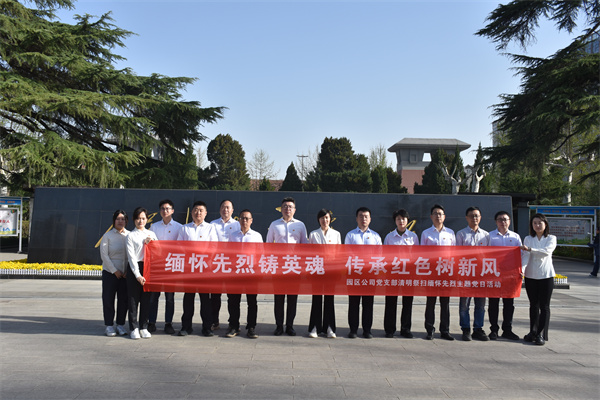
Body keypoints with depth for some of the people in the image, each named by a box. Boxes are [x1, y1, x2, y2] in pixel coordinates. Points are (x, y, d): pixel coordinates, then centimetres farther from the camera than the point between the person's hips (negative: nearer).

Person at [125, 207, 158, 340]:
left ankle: (144, 327, 15)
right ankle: (134, 328, 8)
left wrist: (150, 243, -3)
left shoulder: (151, 234, 14)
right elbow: (131, 256, -6)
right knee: (134, 299, -1)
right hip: (134, 269, -3)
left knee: (146, 299, 6)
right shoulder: (131, 235, 1)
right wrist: (137, 275, -14)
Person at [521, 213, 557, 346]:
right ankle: (533, 332, 18)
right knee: (533, 305, 10)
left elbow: (547, 251, -17)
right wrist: (522, 268, -24)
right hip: (531, 275, 2)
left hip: (546, 275, -2)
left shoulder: (551, 238, 2)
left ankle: (541, 334, 3)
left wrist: (530, 249, -28)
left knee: (544, 306, 0)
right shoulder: (528, 239, 5)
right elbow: (526, 255, -7)